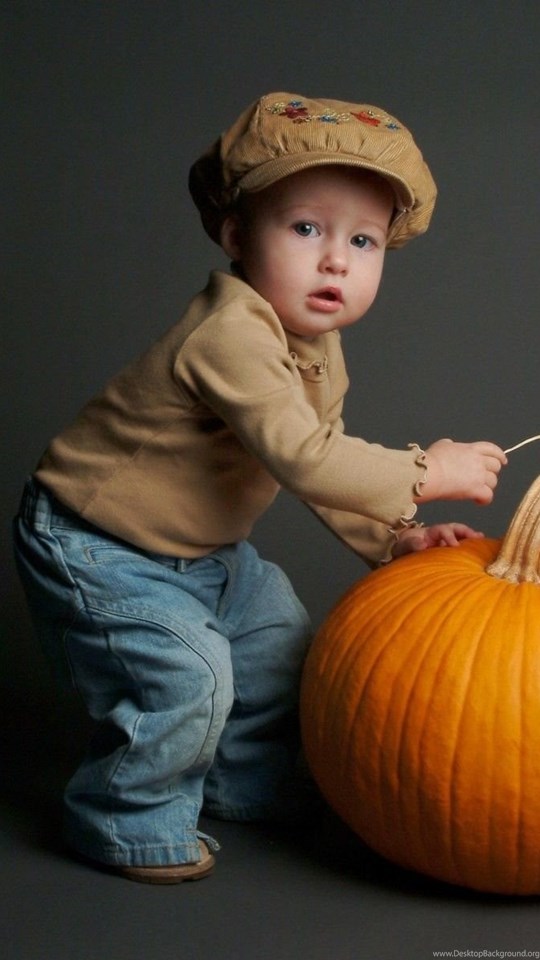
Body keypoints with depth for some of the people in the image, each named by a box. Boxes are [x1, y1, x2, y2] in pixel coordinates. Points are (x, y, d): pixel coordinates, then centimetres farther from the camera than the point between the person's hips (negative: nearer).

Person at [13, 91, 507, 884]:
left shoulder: (320, 349, 0)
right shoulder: (231, 335, -33)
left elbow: (323, 464, 7)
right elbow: (303, 460, -38)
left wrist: (393, 538, -5)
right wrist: (426, 473, -30)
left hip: (203, 550, 10)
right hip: (98, 551, -10)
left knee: (280, 638, 17)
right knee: (186, 677, -19)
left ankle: (242, 788, 38)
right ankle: (131, 823, 8)